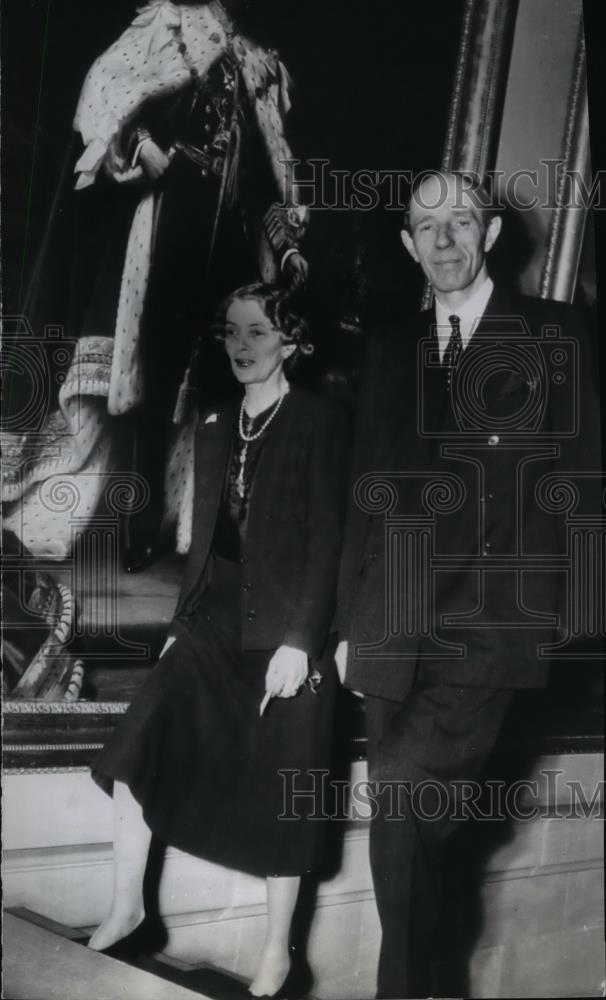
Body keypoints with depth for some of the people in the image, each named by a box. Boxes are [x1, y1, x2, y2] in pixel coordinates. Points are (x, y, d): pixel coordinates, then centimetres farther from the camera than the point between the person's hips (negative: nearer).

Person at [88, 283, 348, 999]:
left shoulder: (319, 422, -7)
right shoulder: (215, 428, 12)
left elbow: (327, 539, -11)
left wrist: (300, 641, -16)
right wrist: (182, 622, 12)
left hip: (285, 629, -5)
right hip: (215, 621, 5)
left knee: (279, 796, 2)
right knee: (136, 745, -11)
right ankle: (126, 906, 3)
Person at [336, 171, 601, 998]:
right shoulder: (391, 350, 16)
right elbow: (367, 494, 15)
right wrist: (350, 621, 11)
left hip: (489, 628, -4)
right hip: (395, 629, 4)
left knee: (404, 816, -14)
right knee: (405, 824, 6)